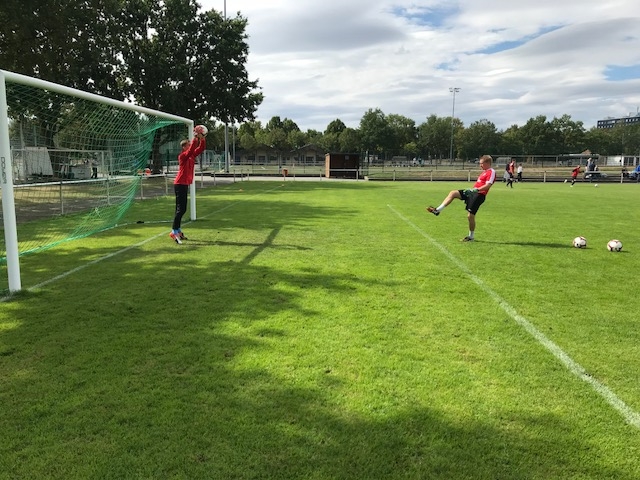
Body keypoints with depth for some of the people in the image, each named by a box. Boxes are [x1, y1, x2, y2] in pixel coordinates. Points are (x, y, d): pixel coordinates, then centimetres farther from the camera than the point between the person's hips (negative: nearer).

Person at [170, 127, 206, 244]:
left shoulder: (192, 156, 10)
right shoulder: (182, 156, -13)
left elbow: (201, 148, 6)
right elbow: (191, 149, -29)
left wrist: (202, 138, -7)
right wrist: (196, 137, -27)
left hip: (185, 184, 9)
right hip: (180, 184, -9)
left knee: (181, 209, 12)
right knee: (181, 209, -13)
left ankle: (178, 230, 18)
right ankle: (174, 232, -12)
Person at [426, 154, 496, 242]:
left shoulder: (491, 172, -10)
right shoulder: (485, 171, 19)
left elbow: (488, 185, -22)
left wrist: (476, 190, -30)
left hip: (479, 195, -10)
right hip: (473, 192, 10)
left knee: (470, 216, -6)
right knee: (452, 193, -2)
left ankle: (471, 236, 11)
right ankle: (437, 210, -7)